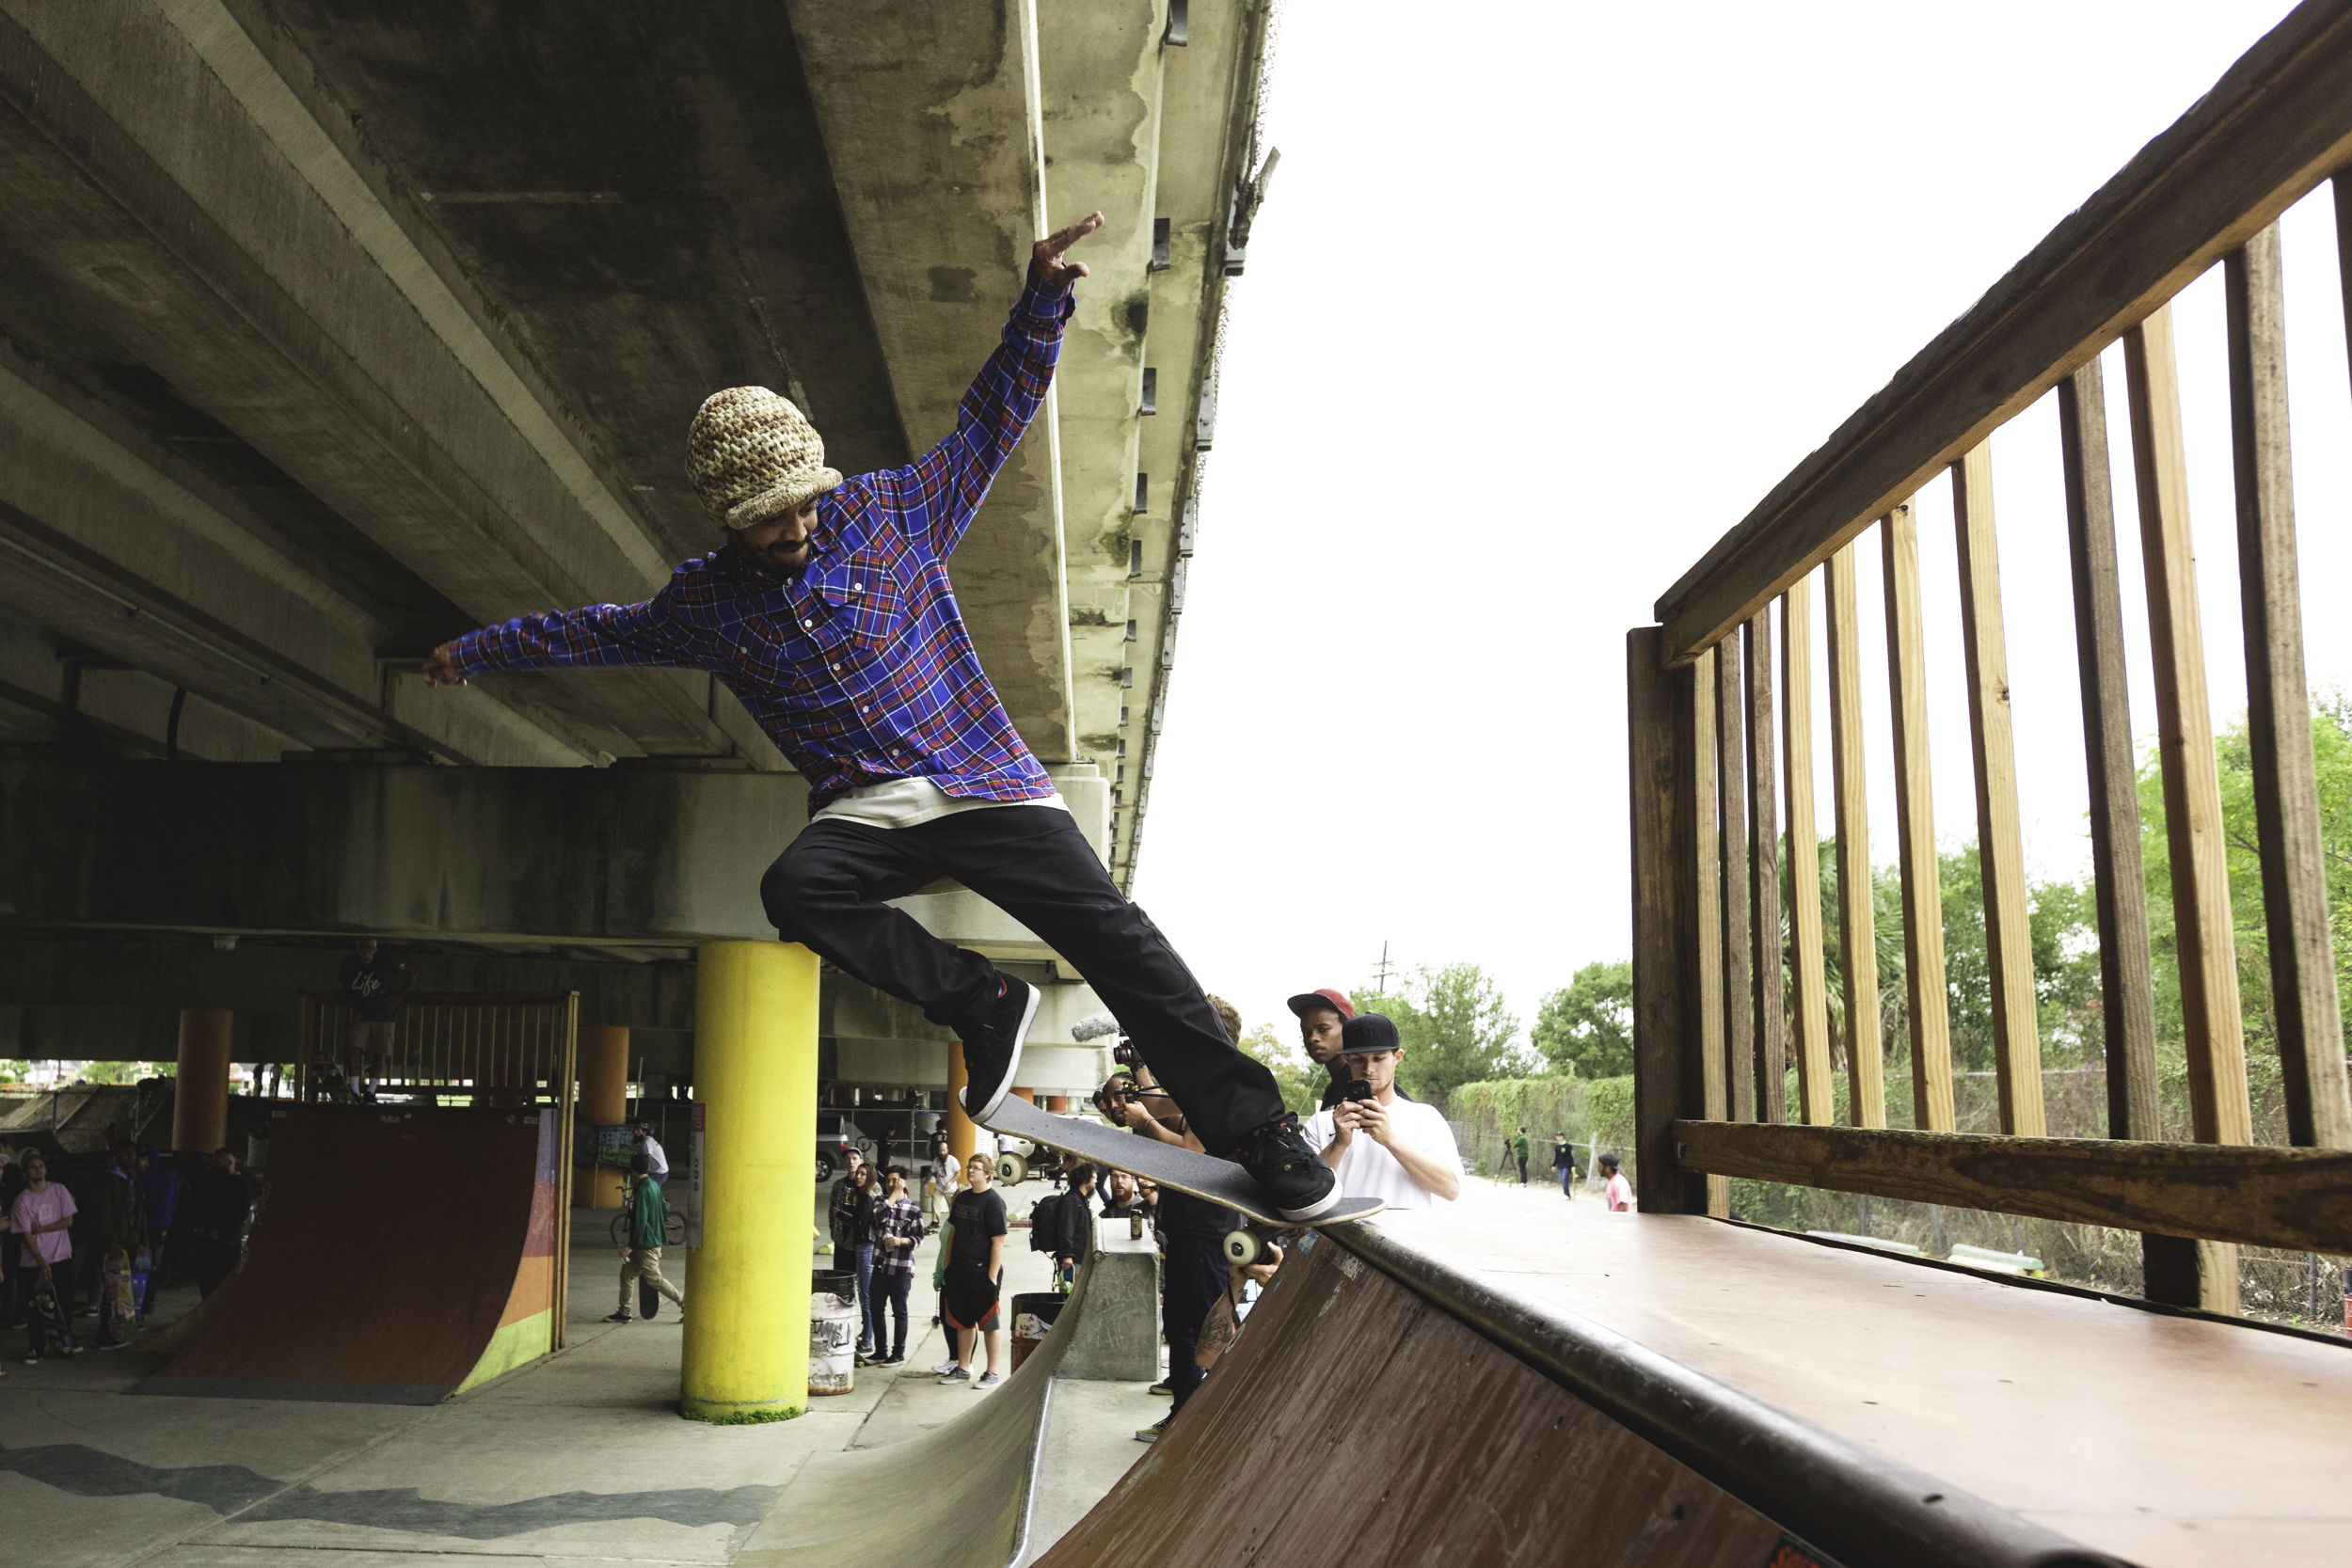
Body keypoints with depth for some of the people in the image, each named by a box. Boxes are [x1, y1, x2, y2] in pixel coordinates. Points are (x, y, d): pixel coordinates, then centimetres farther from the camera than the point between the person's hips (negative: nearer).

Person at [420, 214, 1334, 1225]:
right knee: (793, 889, -31)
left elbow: (994, 414, 6)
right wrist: (479, 649, 32)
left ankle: (1251, 1128, -14)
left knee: (1110, 932, -18)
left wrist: (1043, 295, -5)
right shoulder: (705, 602, 9)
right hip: (862, 811, 2)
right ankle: (980, 1003, -20)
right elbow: (597, 631, 26)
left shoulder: (891, 511, 3)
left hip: (983, 783, -2)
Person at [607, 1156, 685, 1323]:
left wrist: (632, 1245, -20)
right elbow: (665, 1210, 15)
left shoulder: (642, 1191, -21)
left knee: (654, 1278, -3)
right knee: (627, 1273, 13)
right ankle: (624, 1313, 18)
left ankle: (685, 1304, 3)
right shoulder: (654, 1185, 8)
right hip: (655, 1239, 10)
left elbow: (640, 1221, -23)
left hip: (647, 1244, -10)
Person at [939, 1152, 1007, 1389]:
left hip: (983, 1273, -7)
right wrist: (948, 1260, 13)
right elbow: (953, 1230, 20)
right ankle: (962, 1369, 26)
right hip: (959, 1272, 7)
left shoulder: (993, 1201, -12)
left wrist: (992, 1276, -18)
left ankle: (993, 1373, 8)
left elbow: (998, 1241, -15)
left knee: (990, 1324, 2)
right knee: (963, 1322, 15)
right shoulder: (962, 1198, 10)